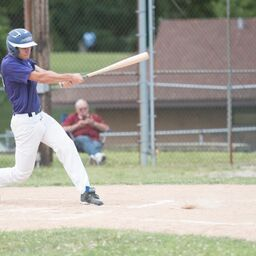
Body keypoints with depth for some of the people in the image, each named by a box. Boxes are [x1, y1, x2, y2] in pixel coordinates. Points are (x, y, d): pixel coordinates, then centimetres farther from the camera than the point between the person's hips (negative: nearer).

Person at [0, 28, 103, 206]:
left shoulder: (24, 60, 11)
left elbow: (43, 72, -4)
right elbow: (39, 77, -25)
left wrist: (63, 80, -25)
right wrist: (70, 77, -23)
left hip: (40, 117, 8)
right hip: (25, 122, -8)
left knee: (66, 147, -8)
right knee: (22, 173, -1)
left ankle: (86, 191, -11)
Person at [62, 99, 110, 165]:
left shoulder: (95, 117, 29)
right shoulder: (72, 117, 25)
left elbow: (106, 128, 16)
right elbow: (63, 129, 9)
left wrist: (94, 123, 4)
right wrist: (77, 125, 1)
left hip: (95, 140, 2)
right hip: (78, 140, -2)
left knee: (96, 144, -36)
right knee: (85, 139, -39)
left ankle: (94, 157, -70)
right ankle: (97, 155, -68)